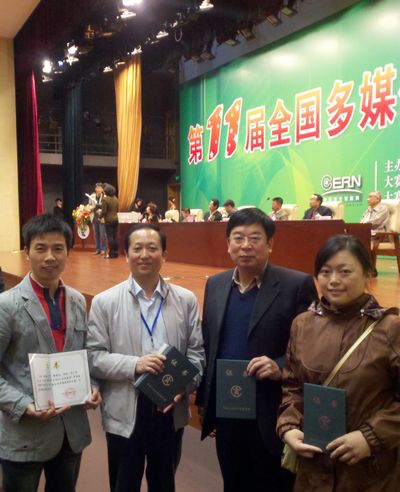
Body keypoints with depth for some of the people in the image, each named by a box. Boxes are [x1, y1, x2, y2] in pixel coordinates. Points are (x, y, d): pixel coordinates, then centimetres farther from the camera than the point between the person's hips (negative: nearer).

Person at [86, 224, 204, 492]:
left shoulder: (186, 300, 2)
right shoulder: (104, 302, -4)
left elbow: (196, 352, 1)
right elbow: (94, 357, -8)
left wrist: (184, 387, -15)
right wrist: (134, 365, -23)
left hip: (172, 408, 2)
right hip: (125, 412, -1)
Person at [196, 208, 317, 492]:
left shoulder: (297, 285, -12)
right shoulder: (215, 285, 5)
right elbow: (207, 347, 11)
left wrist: (280, 367, -26)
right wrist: (204, 401, 13)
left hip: (272, 420, -5)